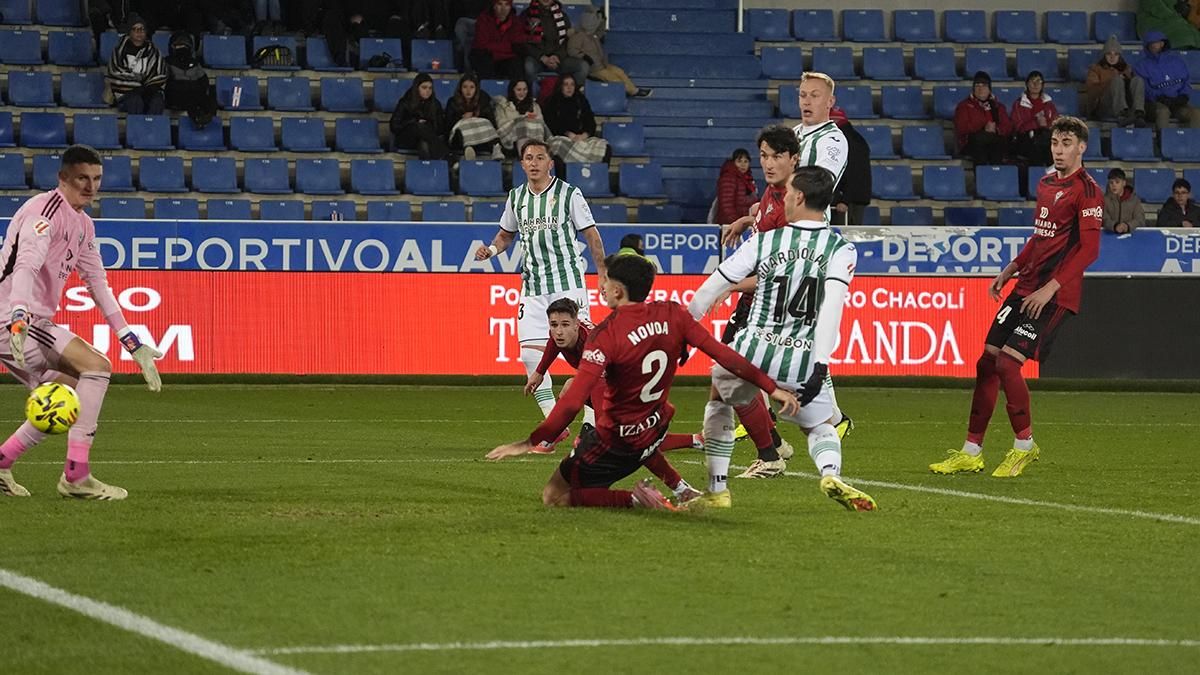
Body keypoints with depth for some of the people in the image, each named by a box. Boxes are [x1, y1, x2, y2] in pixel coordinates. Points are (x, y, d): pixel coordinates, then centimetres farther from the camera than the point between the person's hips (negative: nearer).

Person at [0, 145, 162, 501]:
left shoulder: (83, 224, 17)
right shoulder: (46, 211, -13)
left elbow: (98, 284, 19)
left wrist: (132, 342, 13)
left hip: (34, 324, 10)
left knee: (73, 400, 15)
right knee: (96, 365, -19)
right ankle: (76, 476, -20)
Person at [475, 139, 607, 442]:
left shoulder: (569, 194, -3)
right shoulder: (516, 197, 10)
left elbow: (591, 235, 1)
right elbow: (507, 233, 24)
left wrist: (603, 274, -5)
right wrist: (491, 250, 4)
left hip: (567, 281, -5)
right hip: (533, 287, 5)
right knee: (530, 354, -3)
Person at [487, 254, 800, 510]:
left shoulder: (606, 335, -24)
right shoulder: (671, 315, -9)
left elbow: (573, 401, -29)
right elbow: (723, 355, -8)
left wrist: (531, 442, -28)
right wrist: (773, 389, 0)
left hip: (617, 444, -8)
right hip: (654, 435, 8)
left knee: (553, 496, 0)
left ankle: (633, 499, -14)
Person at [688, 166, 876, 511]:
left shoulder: (763, 242, 2)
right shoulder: (840, 250, -1)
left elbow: (710, 291, 5)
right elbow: (832, 306, -15)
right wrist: (820, 366, -19)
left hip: (751, 354, 0)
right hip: (802, 363, 0)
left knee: (719, 402, 31)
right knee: (820, 426, 21)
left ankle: (717, 489, 25)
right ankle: (831, 474, -13)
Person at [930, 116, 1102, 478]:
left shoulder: (1086, 190, -10)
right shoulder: (1046, 183, 15)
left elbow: (1089, 249, -16)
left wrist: (1051, 287, -20)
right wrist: (1012, 268, 19)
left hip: (1054, 294, -8)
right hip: (1025, 286, 8)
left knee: (1007, 363, -15)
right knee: (987, 362, 5)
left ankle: (1024, 446, 3)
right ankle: (971, 452, 12)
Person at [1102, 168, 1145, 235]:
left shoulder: (1134, 198, 5)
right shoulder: (1105, 199, 4)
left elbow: (1140, 220, -2)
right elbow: (1104, 220, -7)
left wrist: (1127, 226, -22)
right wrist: (1115, 226, -27)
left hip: (1130, 233, 0)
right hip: (1111, 234, 0)